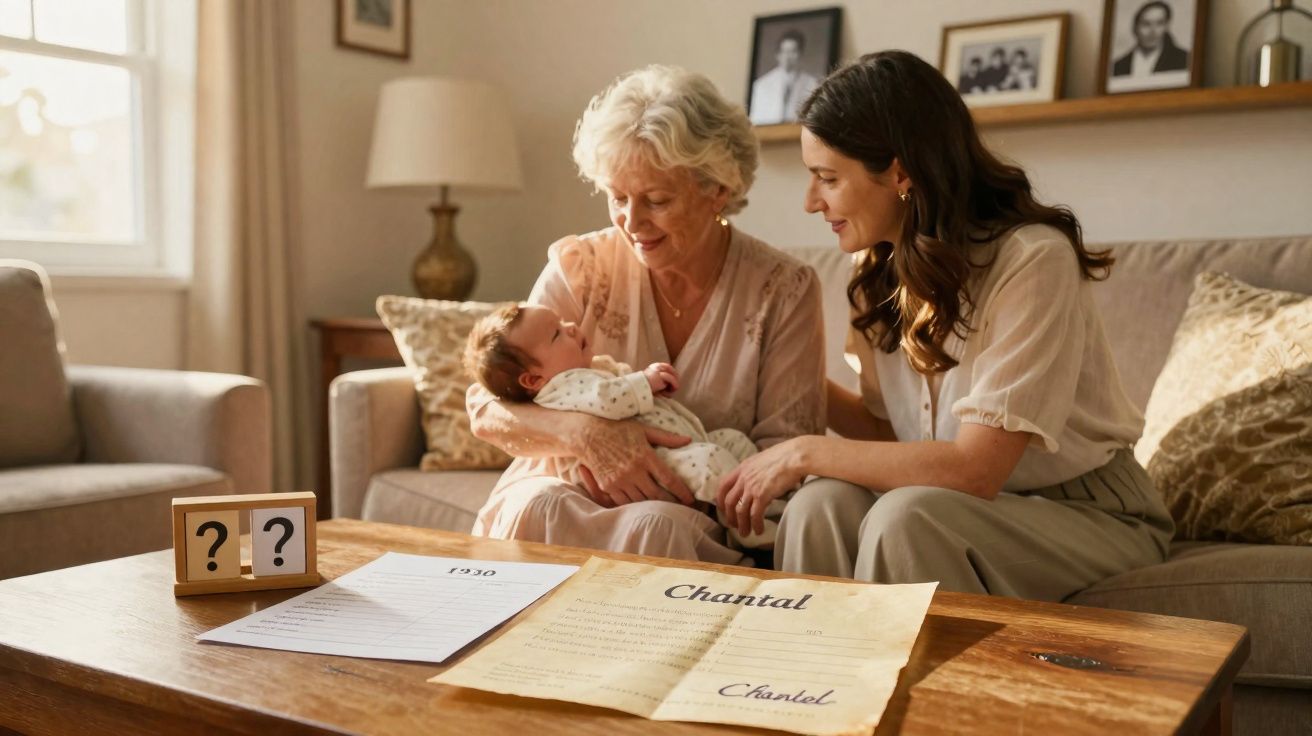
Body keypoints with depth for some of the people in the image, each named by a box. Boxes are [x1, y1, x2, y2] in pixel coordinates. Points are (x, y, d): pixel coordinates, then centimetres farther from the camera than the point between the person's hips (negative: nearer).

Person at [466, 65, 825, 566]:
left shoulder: (784, 291, -4)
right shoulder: (579, 267, -1)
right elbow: (486, 409, -5)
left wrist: (680, 488, -21)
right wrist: (584, 433, -26)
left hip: (694, 514, -2)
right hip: (569, 490, 2)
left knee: (654, 524, -35)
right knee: (537, 506, -32)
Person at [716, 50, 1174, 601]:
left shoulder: (1034, 259, -21)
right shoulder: (883, 271, 1)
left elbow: (976, 468, -26)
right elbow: (890, 429, 6)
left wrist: (806, 453, -21)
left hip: (1090, 515, -5)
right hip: (986, 504, 5)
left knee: (907, 516, -33)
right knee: (822, 505, -24)